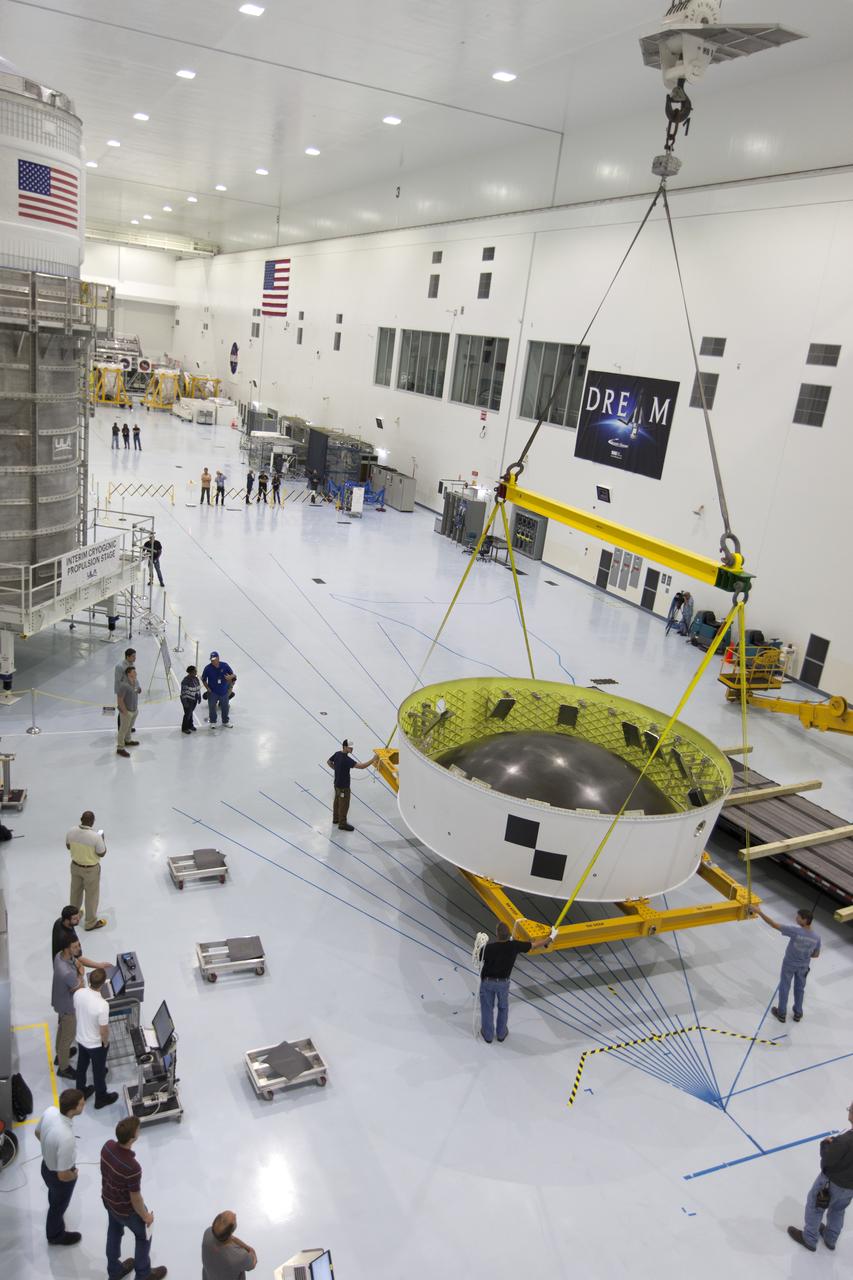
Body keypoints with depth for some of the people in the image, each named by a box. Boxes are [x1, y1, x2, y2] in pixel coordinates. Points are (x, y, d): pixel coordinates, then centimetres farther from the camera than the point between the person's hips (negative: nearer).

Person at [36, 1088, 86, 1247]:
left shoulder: (50, 1111, -25)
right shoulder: (66, 1138, -46)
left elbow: (38, 1133, -2)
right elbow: (63, 1175, -34)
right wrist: (74, 1175, -11)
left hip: (46, 1165, 6)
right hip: (58, 1177, -6)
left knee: (54, 1197, 38)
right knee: (59, 1205, 27)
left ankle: (54, 1217, 67)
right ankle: (56, 1235, 55)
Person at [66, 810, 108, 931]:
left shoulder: (71, 831, -17)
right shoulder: (95, 836, -32)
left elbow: (68, 846, 1)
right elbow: (102, 853, -17)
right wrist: (102, 840, -2)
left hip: (75, 866, 5)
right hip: (91, 869, -5)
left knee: (75, 891, 26)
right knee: (91, 895, 14)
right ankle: (91, 923, 30)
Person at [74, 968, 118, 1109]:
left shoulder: (78, 993, -21)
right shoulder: (102, 1005, -39)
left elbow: (75, 1012, 0)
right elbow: (104, 1030, -25)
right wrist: (106, 1043, -5)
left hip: (81, 1038, 5)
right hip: (96, 1044, -5)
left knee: (81, 1066, 28)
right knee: (99, 1071, 19)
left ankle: (80, 1092, 50)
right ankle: (101, 1098, 40)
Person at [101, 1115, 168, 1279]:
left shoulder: (108, 1146, -23)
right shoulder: (132, 1167, -43)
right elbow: (135, 1199, -26)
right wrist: (146, 1216, -7)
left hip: (108, 1199, 6)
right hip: (126, 1209, -6)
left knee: (114, 1233, 31)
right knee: (144, 1236, 22)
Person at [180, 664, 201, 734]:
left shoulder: (196, 678, -1)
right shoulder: (186, 680, -25)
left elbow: (198, 688, 11)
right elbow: (184, 692, -22)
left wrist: (199, 697, 14)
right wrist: (185, 702, -20)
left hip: (194, 699, 7)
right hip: (188, 700, -7)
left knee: (190, 712, 22)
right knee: (187, 714, 4)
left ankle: (190, 725, 39)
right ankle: (184, 728, 20)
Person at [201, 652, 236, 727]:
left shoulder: (224, 665, -11)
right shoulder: (208, 668, -14)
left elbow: (233, 675, -3)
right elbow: (203, 679, -1)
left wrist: (230, 677, -26)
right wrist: (208, 688, -7)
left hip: (224, 692, 1)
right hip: (212, 692, -1)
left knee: (225, 707, 15)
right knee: (212, 708, 10)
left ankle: (226, 722, 34)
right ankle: (212, 722, 30)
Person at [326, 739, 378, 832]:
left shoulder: (337, 754, -4)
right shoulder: (346, 759, -31)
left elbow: (329, 762, 14)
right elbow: (361, 766, -36)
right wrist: (373, 759, -30)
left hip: (337, 784, 9)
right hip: (343, 786, -9)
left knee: (337, 801, 25)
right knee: (344, 805, 5)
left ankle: (336, 818, 43)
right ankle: (342, 824, 17)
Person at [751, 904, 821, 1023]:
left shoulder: (795, 931, -34)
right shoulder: (816, 937, -19)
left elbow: (774, 925, -32)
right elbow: (816, 955, -2)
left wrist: (760, 912, -27)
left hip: (789, 964, -3)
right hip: (803, 966, 3)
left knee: (784, 987, 16)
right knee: (800, 988, 24)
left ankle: (782, 1013, 30)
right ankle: (798, 1013, 39)